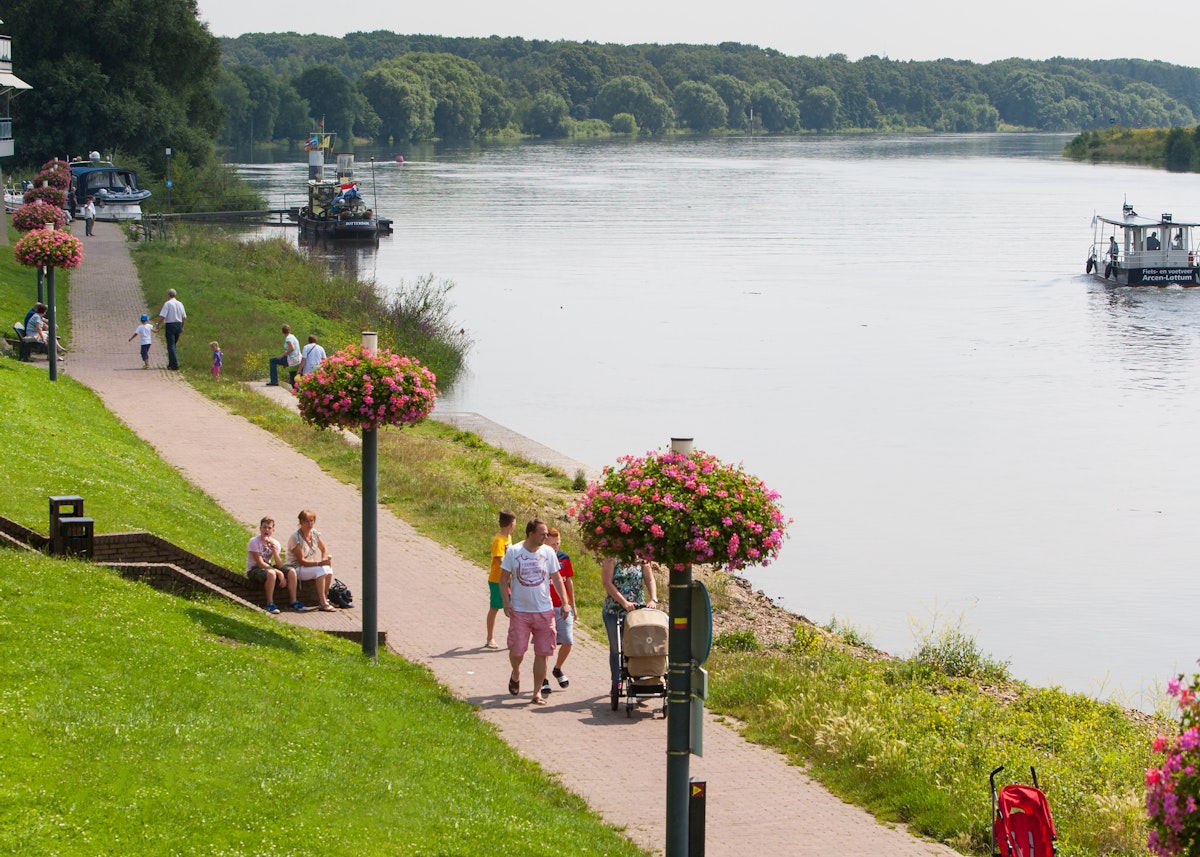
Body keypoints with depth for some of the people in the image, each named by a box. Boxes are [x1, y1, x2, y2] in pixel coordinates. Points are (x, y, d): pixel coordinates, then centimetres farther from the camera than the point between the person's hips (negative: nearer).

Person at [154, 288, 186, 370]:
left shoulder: (167, 304, -11)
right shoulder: (180, 304, 8)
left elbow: (162, 317, -17)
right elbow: (184, 317, 12)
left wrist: (158, 325, -4)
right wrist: (182, 327, 22)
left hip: (170, 325, -6)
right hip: (178, 324, 6)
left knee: (171, 345, -3)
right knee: (173, 344, 17)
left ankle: (175, 364, -11)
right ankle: (171, 363, 21)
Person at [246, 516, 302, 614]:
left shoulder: (275, 543, 0)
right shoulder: (254, 542, -17)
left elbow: (279, 565, -8)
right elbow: (260, 563, -21)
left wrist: (274, 550, -24)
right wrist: (279, 573, -24)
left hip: (268, 567, 6)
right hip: (253, 570, -6)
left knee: (291, 571, -12)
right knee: (271, 573, -38)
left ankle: (293, 601, 0)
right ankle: (270, 603, -26)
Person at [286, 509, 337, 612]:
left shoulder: (315, 534, 3)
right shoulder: (295, 538, -18)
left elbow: (324, 550, 16)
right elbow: (301, 561, -21)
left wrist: (324, 560, -7)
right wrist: (320, 563, -29)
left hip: (309, 567, 7)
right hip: (296, 569, -7)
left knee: (328, 569, -22)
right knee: (320, 570, -31)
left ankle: (324, 598, -10)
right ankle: (323, 604, -33)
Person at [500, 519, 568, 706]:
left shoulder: (548, 552, 2)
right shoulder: (513, 552, -4)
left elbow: (556, 579, 10)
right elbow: (504, 578, 1)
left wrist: (565, 601, 1)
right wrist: (506, 601, -10)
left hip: (544, 611, 2)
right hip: (520, 611, -2)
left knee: (542, 653, 2)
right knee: (517, 650, -5)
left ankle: (538, 693, 11)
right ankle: (516, 674, 29)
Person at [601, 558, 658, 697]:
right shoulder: (612, 559, -3)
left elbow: (650, 580, 3)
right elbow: (607, 583, -11)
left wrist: (653, 599, -16)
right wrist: (624, 602, -19)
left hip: (637, 609, 2)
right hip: (614, 611, -2)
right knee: (616, 648, 4)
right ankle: (617, 683, 14)